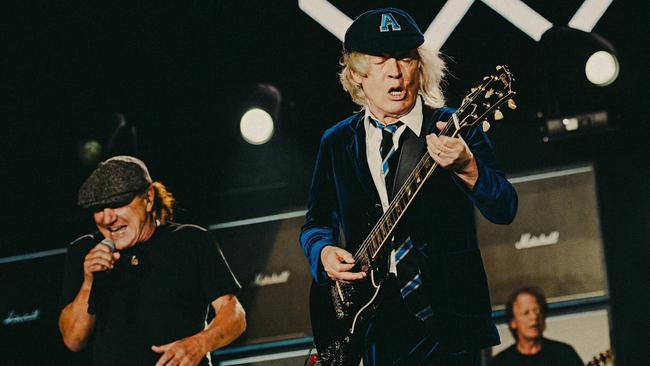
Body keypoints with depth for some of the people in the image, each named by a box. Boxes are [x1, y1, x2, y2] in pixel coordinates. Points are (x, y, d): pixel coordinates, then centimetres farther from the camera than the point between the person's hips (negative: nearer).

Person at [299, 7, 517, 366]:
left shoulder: (454, 129, 1)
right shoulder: (336, 143, 12)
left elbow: (504, 209, -10)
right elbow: (315, 224, 21)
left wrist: (465, 165, -29)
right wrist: (323, 251, -2)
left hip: (443, 313, -2)